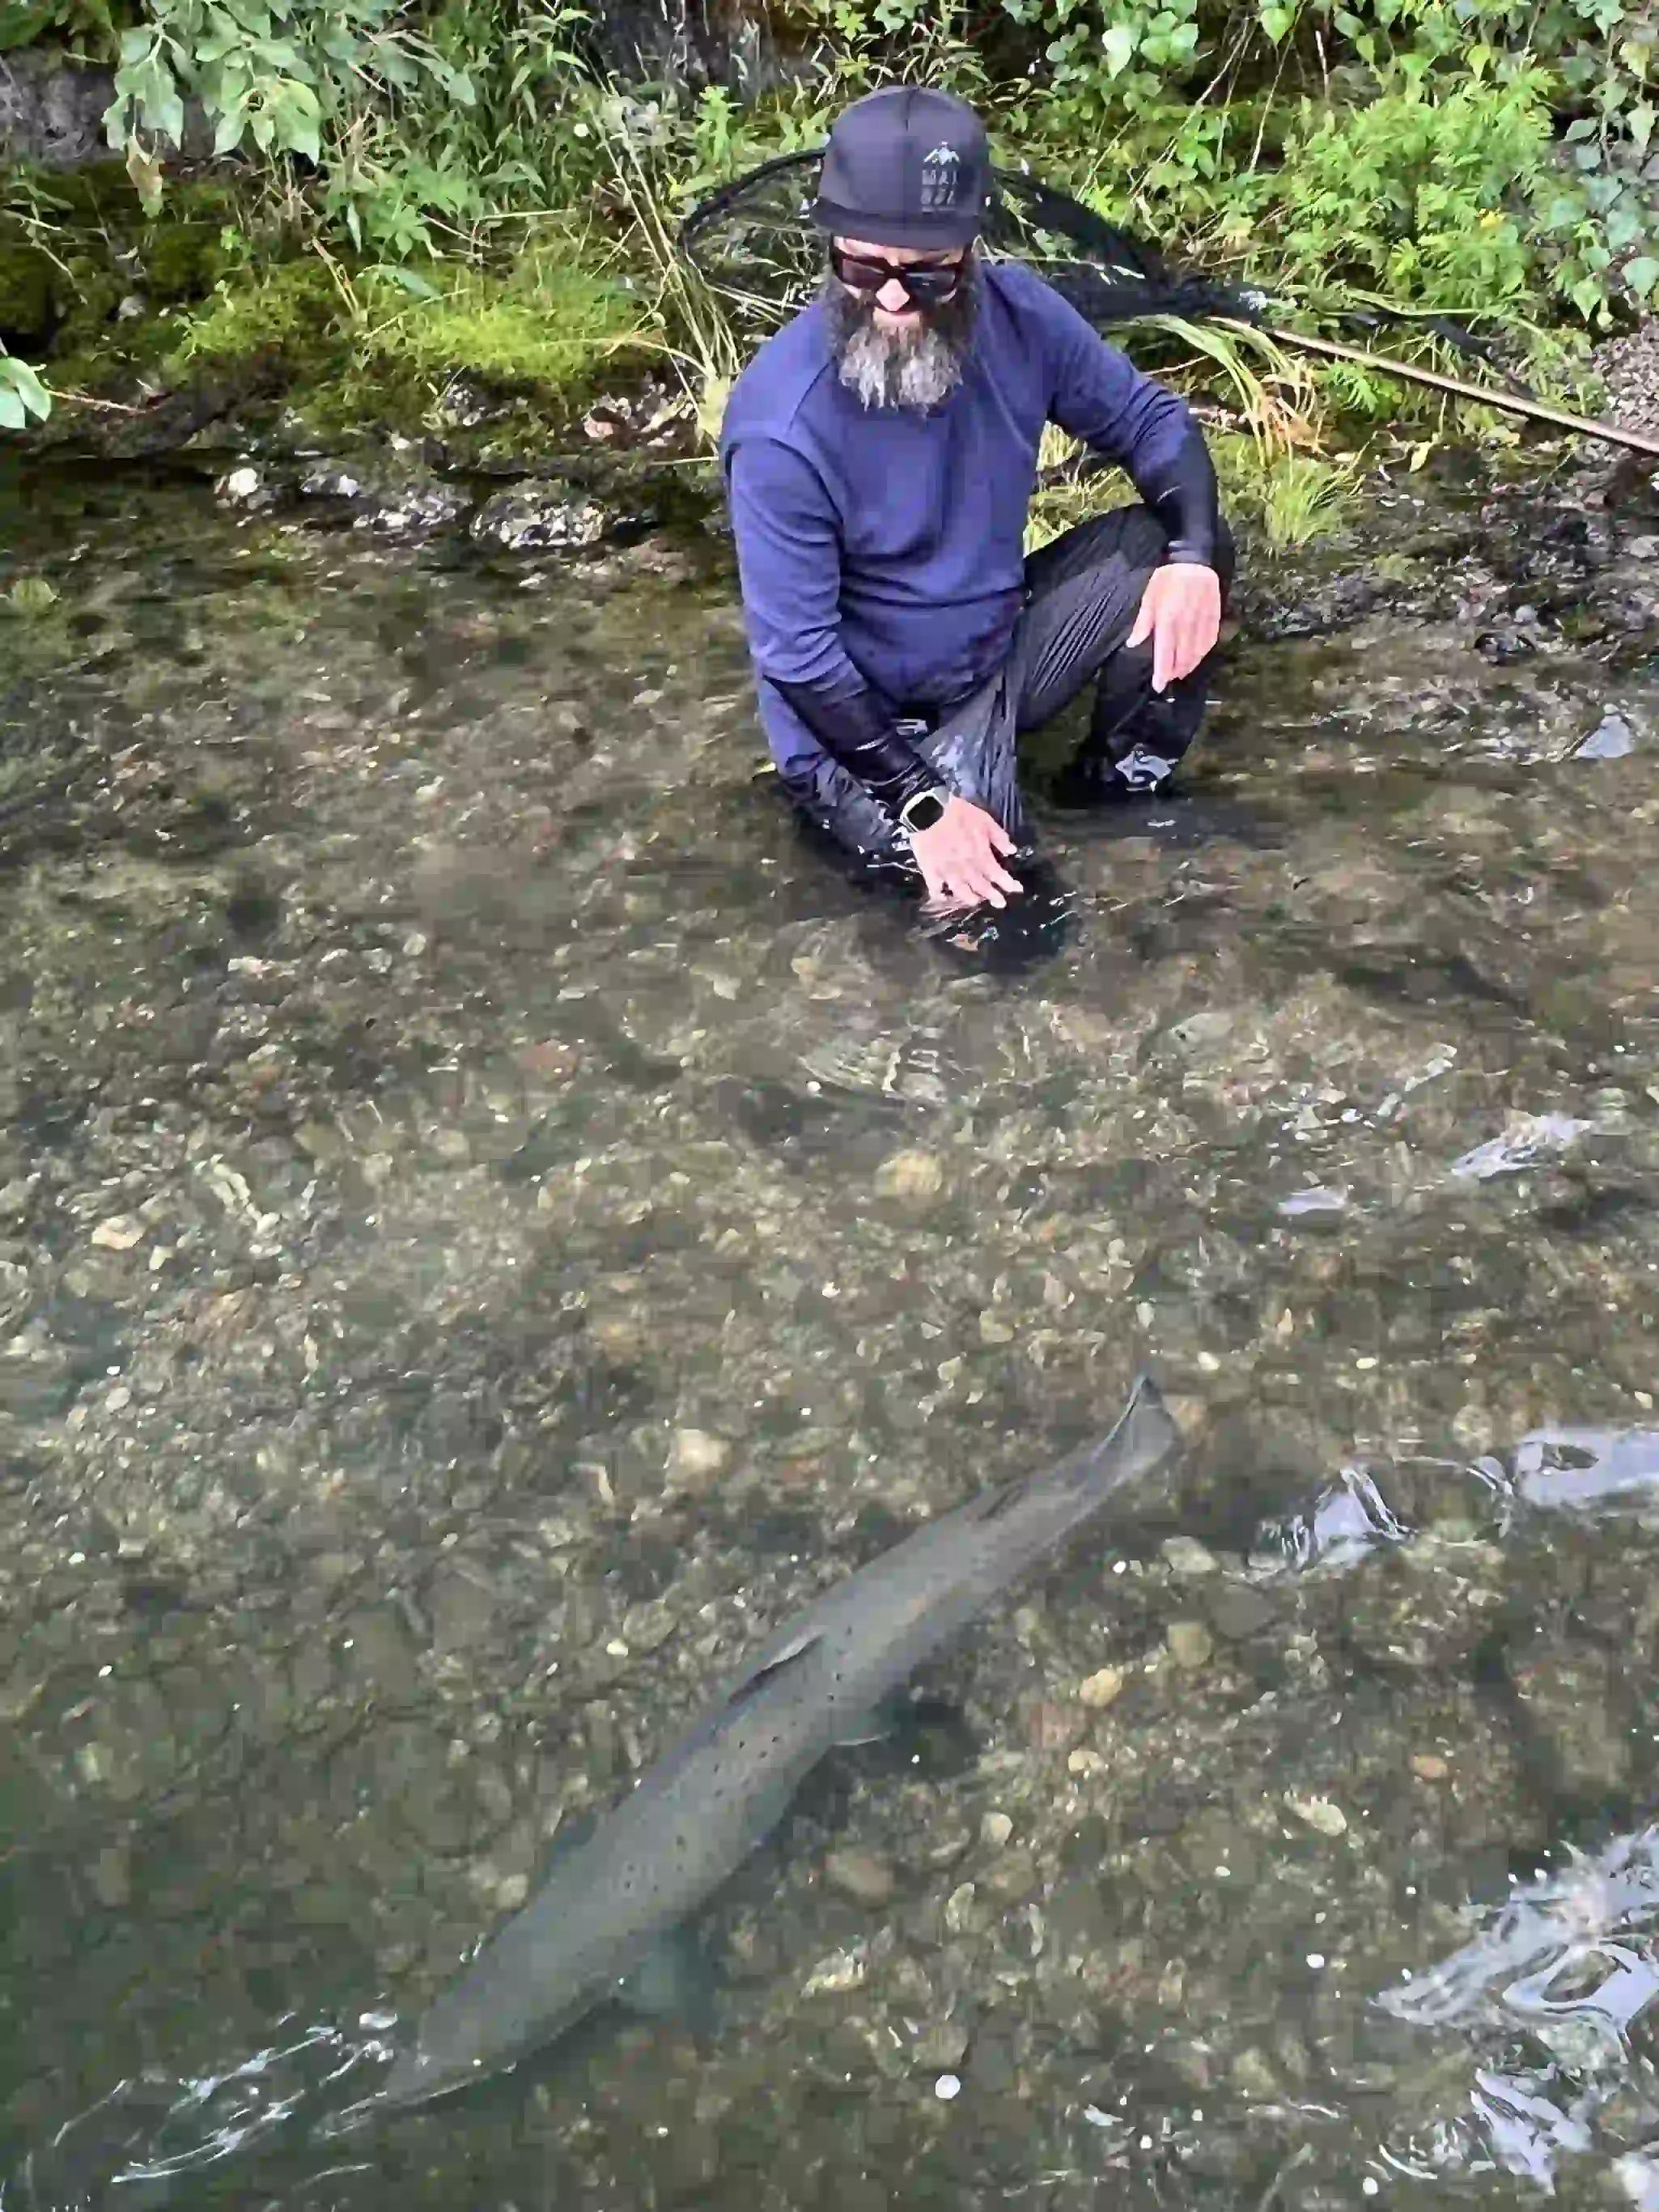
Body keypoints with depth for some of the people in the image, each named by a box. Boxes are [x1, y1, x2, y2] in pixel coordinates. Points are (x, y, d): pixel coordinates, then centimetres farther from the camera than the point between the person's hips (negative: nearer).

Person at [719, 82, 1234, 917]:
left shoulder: (1016, 314, -12)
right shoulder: (783, 426, -28)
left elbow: (1149, 418, 1)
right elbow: (798, 657, -24)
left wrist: (1194, 555, -19)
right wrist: (924, 806, -27)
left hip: (1002, 647, 5)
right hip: (866, 719, -5)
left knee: (1176, 544, -10)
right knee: (979, 894, -21)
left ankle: (1123, 785, 10)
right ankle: (840, 804, 10)